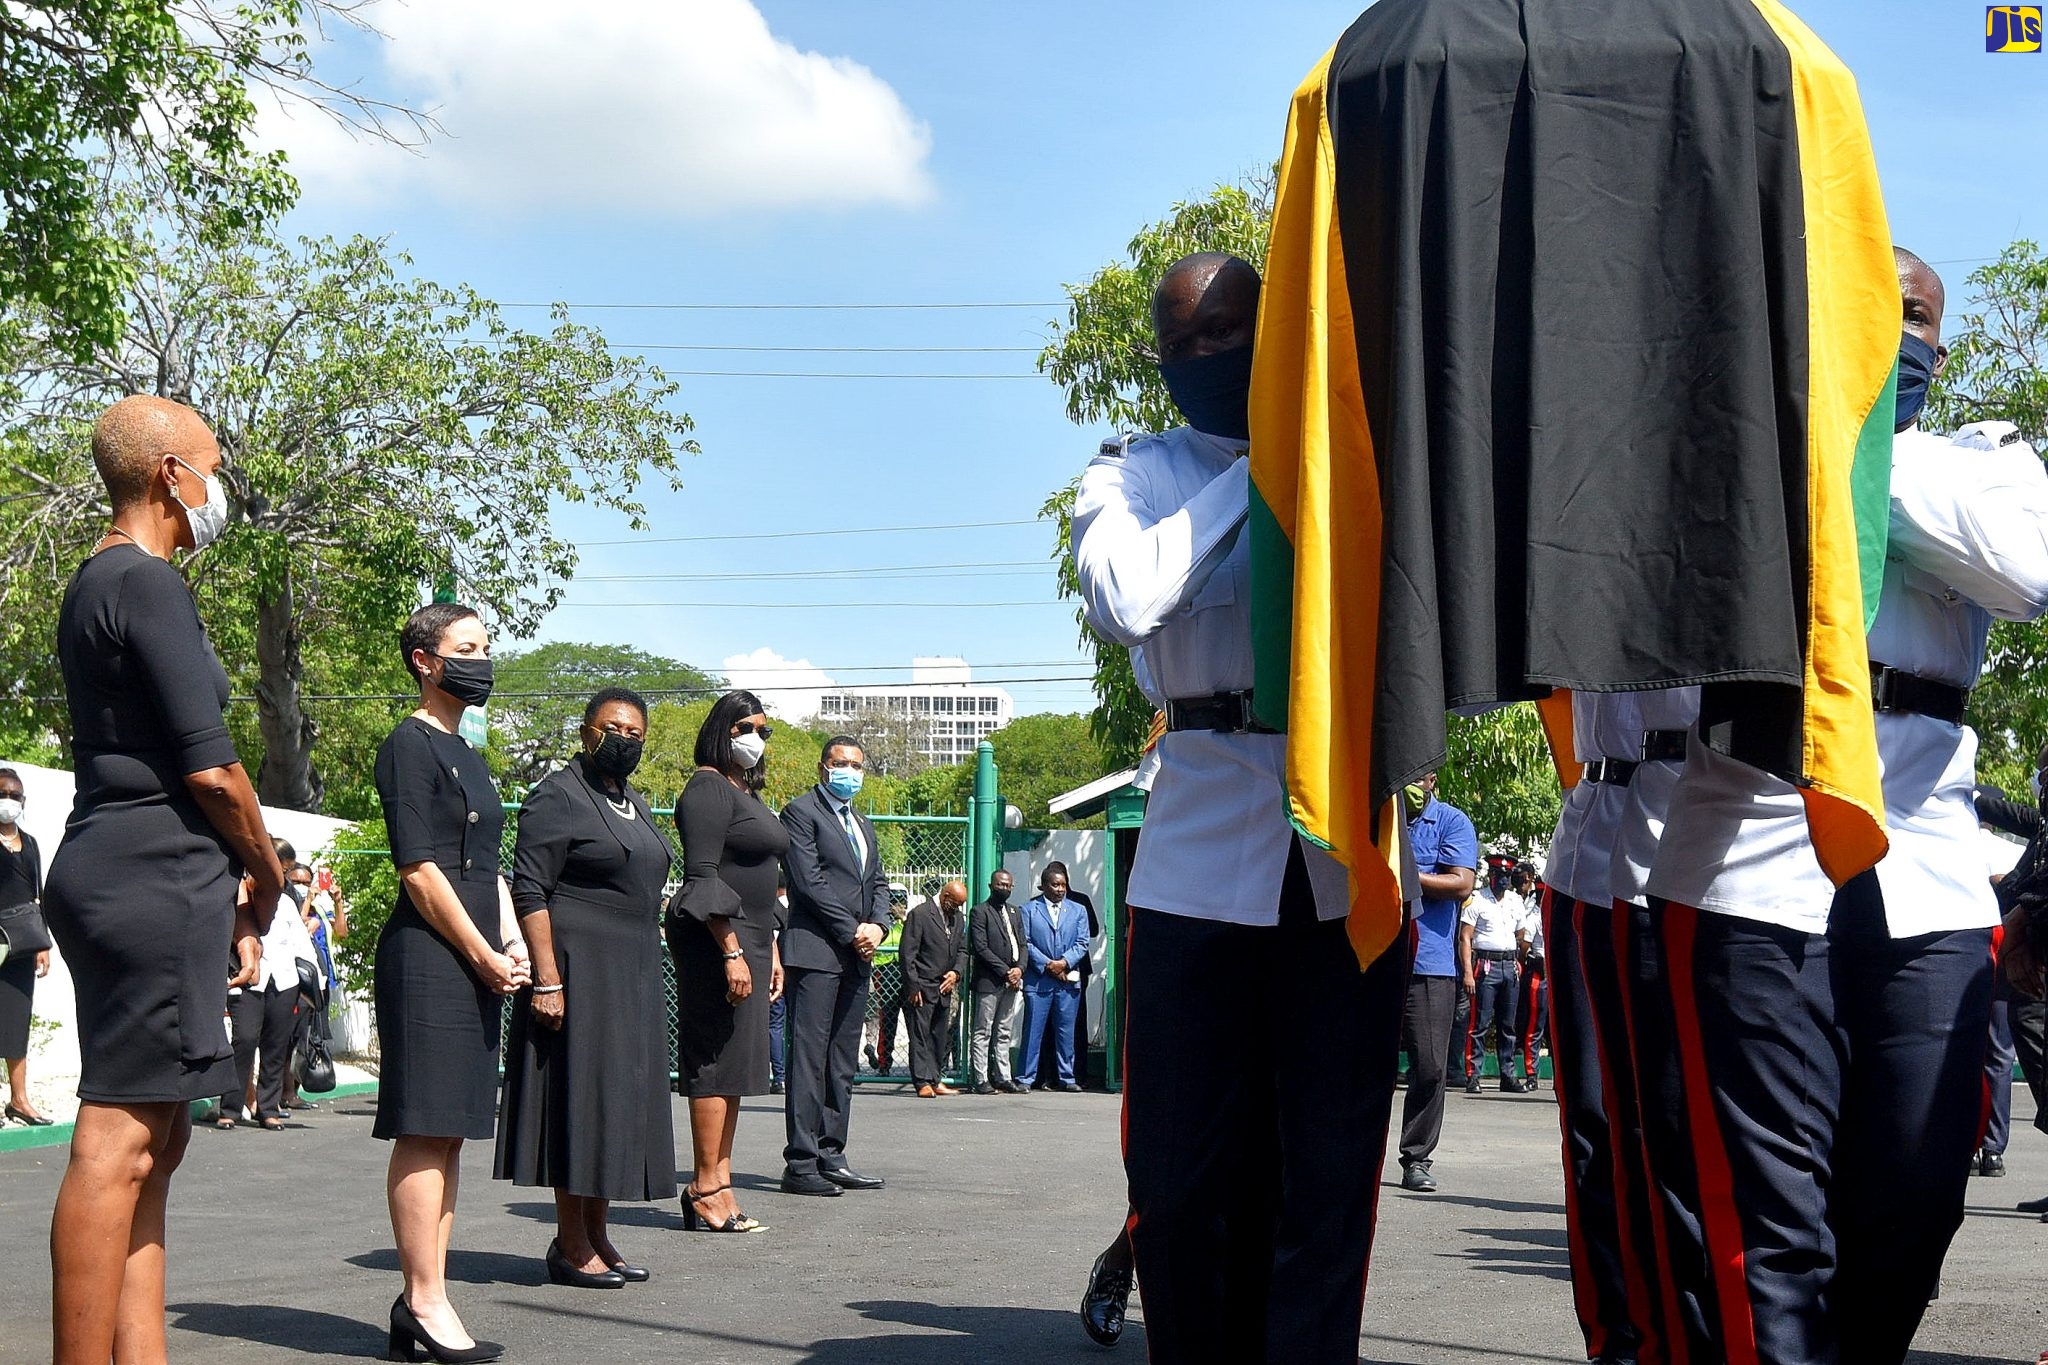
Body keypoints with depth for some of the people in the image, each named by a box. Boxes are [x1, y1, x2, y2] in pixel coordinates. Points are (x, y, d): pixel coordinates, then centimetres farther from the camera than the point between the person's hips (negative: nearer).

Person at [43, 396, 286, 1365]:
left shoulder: (95, 585, 21)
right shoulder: (148, 584, -11)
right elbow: (209, 767, -15)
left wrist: (230, 892, 17)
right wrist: (268, 880, 1)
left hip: (117, 877, 11)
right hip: (154, 882, -10)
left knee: (152, 1141, 11)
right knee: (119, 1141, -11)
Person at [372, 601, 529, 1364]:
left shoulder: (464, 753, 20)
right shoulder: (411, 746, -7)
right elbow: (419, 869, -14)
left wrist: (510, 942, 7)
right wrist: (485, 955, -11)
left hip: (475, 964, 9)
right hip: (427, 957, -9)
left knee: (448, 1132, 9)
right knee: (424, 1130, -8)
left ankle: (421, 1300, 13)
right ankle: (426, 1302, -6)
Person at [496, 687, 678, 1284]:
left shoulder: (634, 803, 18)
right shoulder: (557, 797, -9)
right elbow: (529, 892, -15)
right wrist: (547, 980, -23)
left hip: (632, 977, 9)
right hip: (578, 970, -9)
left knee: (617, 1102, 10)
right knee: (578, 1095, -6)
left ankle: (598, 1237, 17)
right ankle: (570, 1244, 1)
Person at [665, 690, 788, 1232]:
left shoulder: (747, 793, 21)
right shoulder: (709, 788, -9)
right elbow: (702, 877, -17)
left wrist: (770, 950, 22)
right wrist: (732, 952, -21)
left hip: (747, 941, 10)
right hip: (714, 942, -10)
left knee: (736, 1066, 8)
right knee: (717, 1059, -9)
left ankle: (719, 1184, 11)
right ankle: (705, 1189, -7)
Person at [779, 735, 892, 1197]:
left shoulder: (862, 824, 24)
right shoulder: (801, 812, -2)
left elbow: (878, 882, 20)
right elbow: (810, 881, -11)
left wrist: (877, 926, 0)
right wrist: (851, 932, -11)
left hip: (856, 957, 8)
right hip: (816, 952, -8)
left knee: (843, 1062, 8)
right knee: (809, 1057, -9)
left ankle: (830, 1156, 11)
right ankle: (801, 1162, -8)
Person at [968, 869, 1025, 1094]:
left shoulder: (1014, 912, 18)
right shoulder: (980, 912, -5)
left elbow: (1022, 944, 16)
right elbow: (981, 948, -12)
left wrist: (1019, 968, -3)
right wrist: (1005, 971, -14)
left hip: (1011, 982, 7)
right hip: (988, 982, -7)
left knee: (1003, 1034, 10)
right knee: (983, 1033, -3)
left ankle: (1003, 1078, 12)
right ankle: (981, 1080, -3)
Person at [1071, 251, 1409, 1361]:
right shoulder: (1137, 474, 8)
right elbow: (1123, 601, -13)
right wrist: (1254, 472, -6)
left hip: (1346, 855, 1)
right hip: (1204, 855, -1)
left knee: (1330, 1174, 4)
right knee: (1185, 1175, 4)